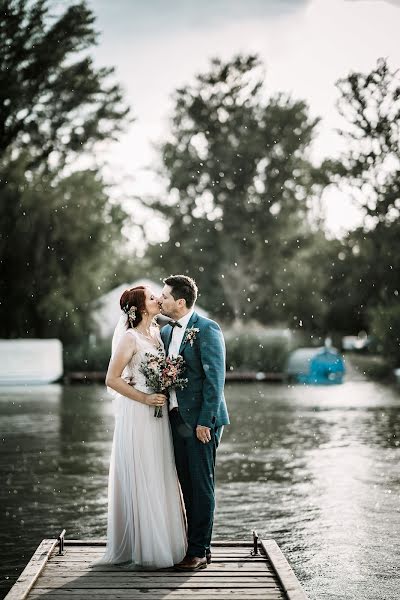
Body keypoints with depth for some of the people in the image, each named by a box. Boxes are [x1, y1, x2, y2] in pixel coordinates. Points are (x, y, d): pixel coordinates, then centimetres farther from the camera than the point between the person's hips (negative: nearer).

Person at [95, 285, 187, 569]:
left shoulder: (157, 333, 11)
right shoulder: (130, 338, -11)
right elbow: (112, 379, -13)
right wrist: (145, 398, -16)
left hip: (159, 415, 8)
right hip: (138, 416, -8)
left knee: (161, 479, 11)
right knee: (141, 480, -1)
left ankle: (162, 543, 21)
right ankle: (142, 549, 8)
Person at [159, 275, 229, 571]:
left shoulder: (207, 329, -10)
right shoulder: (166, 331, 14)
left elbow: (215, 377, -15)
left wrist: (205, 421, -18)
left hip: (201, 420, -7)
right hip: (177, 419, 7)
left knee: (202, 485, 0)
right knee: (187, 484, 12)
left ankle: (200, 550, 6)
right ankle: (194, 543, 21)